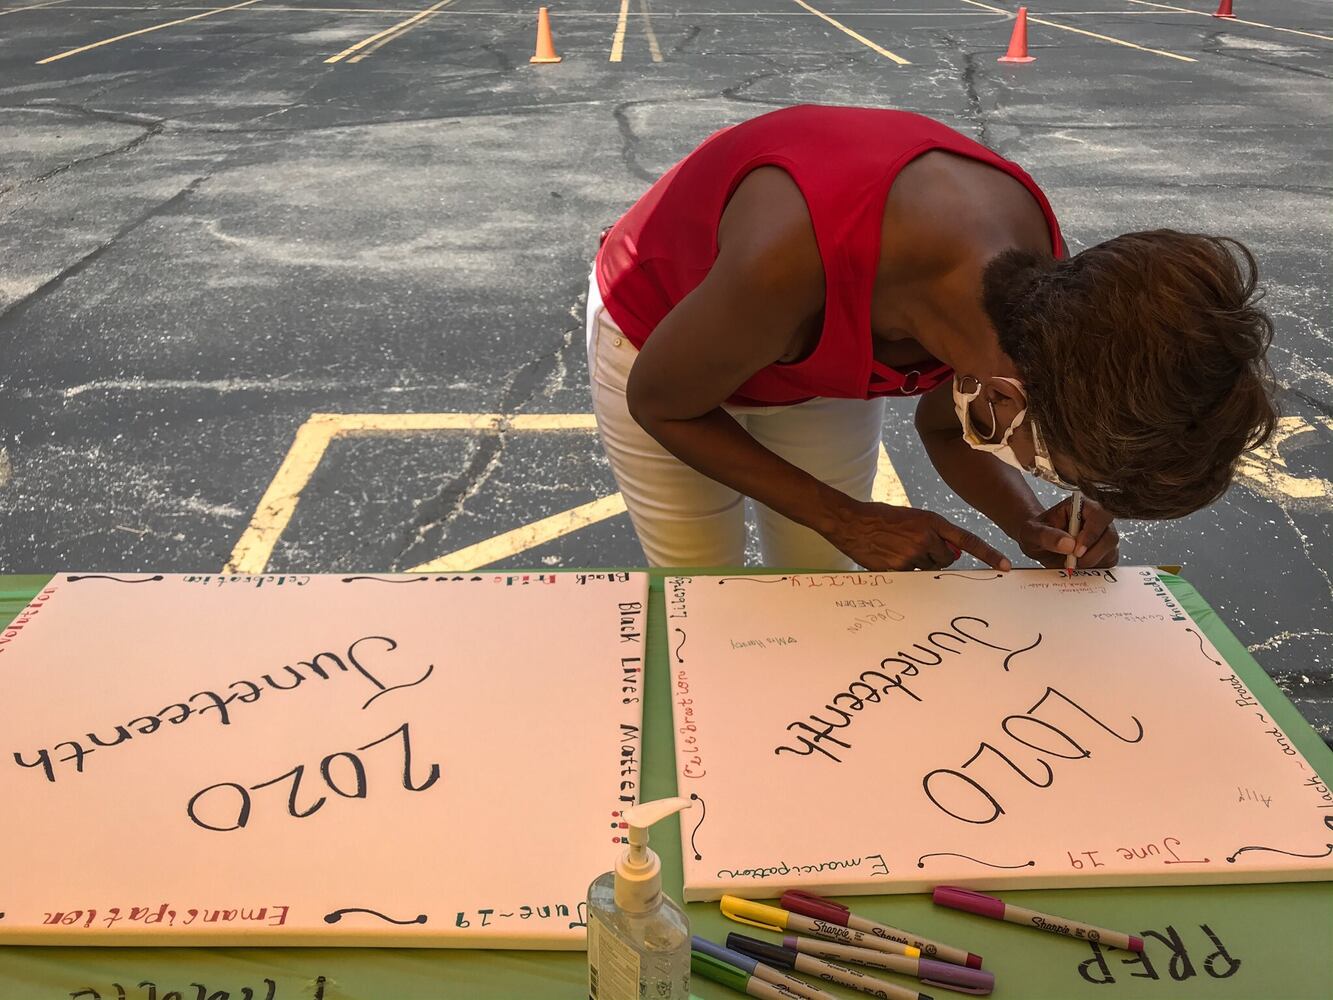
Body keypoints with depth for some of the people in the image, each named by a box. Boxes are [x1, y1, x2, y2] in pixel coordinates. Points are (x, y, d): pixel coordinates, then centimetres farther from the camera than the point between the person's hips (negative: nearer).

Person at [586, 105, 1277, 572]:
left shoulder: (1040, 286, -25)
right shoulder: (791, 261, -45)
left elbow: (945, 427, -3)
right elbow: (659, 402, -25)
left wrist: (1034, 528, -21)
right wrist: (847, 519, -26)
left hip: (829, 359, 4)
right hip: (661, 342, -4)